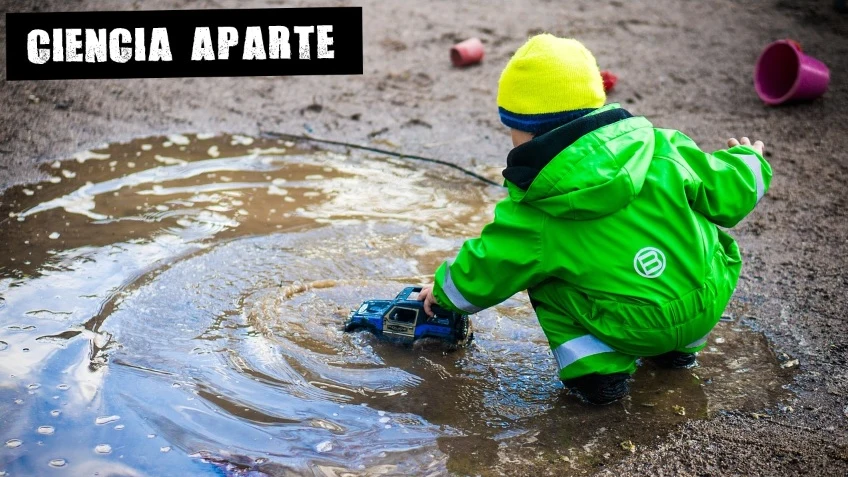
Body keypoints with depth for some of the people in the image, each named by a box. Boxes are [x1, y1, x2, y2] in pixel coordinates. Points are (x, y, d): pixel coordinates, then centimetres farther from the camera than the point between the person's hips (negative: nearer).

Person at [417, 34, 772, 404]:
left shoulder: (532, 215, -10)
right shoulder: (662, 149, -7)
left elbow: (481, 276, 1)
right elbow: (726, 194, 1)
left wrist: (443, 289, 24)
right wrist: (749, 162, 25)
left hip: (633, 332, -3)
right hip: (709, 306, 4)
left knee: (542, 276, 14)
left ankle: (597, 368, 3)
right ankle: (680, 347, 34)